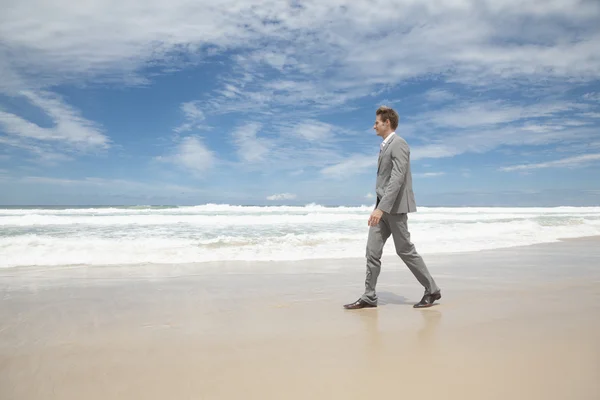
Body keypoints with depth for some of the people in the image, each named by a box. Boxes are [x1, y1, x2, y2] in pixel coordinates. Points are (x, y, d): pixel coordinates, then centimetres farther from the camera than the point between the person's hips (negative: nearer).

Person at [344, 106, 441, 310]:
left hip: (395, 207, -9)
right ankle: (369, 297, 8)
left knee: (405, 250, 1)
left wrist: (381, 208, -31)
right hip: (383, 207, 9)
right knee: (372, 251, 3)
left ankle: (432, 290, 17)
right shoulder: (385, 146, 17)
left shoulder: (398, 144, -13)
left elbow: (397, 179, -24)